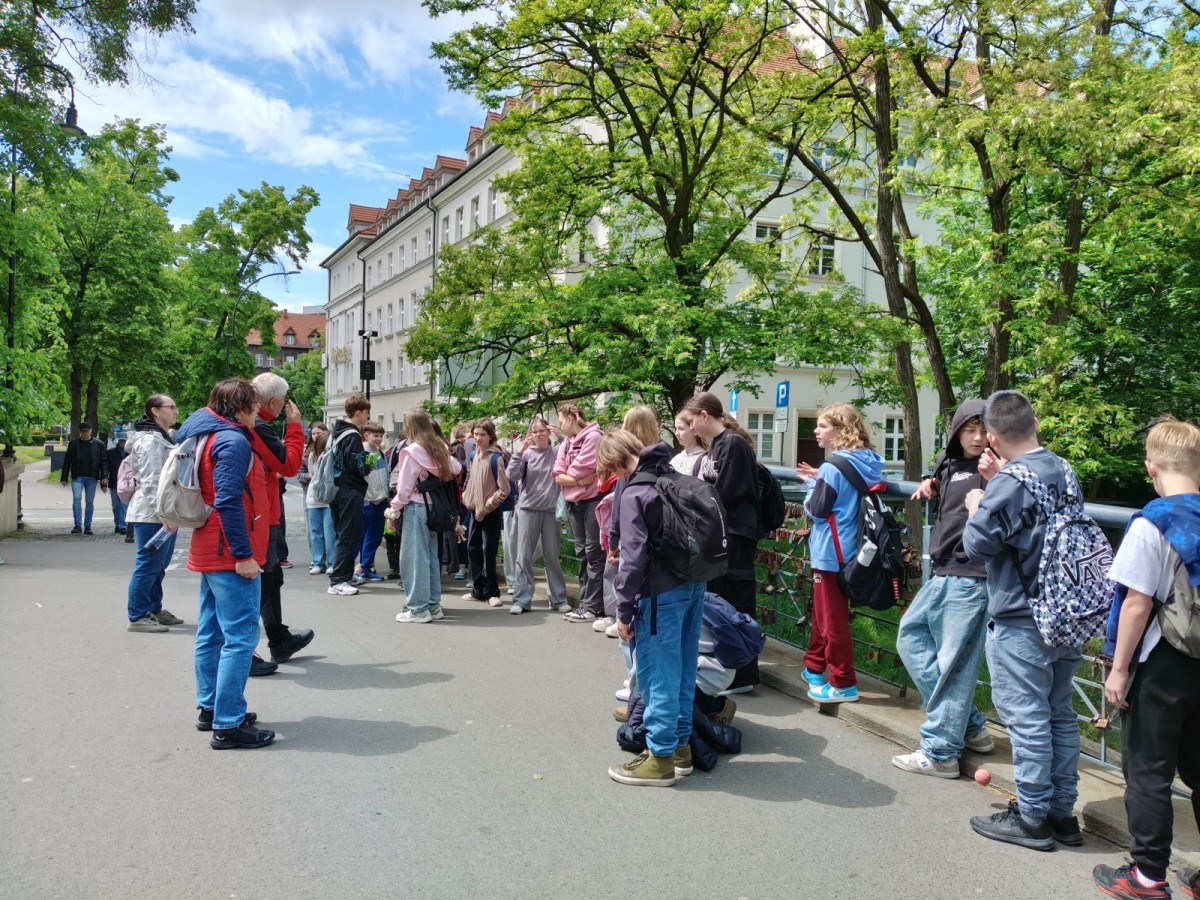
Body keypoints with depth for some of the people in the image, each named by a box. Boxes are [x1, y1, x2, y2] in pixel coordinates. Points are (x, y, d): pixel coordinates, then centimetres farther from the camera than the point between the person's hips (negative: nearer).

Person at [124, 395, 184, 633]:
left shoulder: (163, 438, 20)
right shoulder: (150, 439, -13)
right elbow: (152, 481, -20)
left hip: (164, 514, 10)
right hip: (151, 514, -10)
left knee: (159, 564, 15)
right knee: (148, 565, -5)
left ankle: (154, 610, 24)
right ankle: (137, 616, 3)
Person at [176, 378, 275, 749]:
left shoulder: (211, 435, 14)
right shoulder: (233, 441, -17)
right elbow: (228, 502, -24)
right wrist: (243, 554, -22)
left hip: (210, 553, 11)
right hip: (231, 555, -11)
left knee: (212, 633, 17)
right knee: (240, 637, -7)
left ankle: (210, 708, 27)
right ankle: (228, 725, -5)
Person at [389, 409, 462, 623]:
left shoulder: (412, 451, -12)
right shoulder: (439, 447, 7)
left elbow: (404, 487, -12)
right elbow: (456, 469, 15)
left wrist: (394, 509, -2)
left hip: (416, 508, -7)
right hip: (434, 507, 7)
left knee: (414, 558, -3)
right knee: (431, 557, 13)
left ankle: (418, 609, -2)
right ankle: (433, 605, 17)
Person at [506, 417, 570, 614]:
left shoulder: (557, 453, 4)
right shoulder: (526, 454, 1)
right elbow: (511, 476, -9)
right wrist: (521, 450, -15)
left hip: (551, 510, 0)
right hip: (528, 509, 0)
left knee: (552, 557, 8)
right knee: (524, 556, 1)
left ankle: (559, 599, 16)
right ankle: (521, 600, 6)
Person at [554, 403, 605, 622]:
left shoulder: (593, 437, -9)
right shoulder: (565, 444, 14)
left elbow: (584, 471, -17)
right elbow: (558, 477, 3)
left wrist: (569, 475, -2)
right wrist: (579, 480, -11)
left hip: (592, 501, -8)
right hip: (574, 503, 8)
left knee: (594, 553, -6)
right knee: (582, 553, 11)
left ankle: (593, 606, -4)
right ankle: (585, 602, 17)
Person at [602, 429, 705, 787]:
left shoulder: (634, 493, -13)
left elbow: (634, 556, -18)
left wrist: (624, 609, -12)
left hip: (661, 593, -8)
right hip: (693, 585, 8)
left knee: (657, 674, 1)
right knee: (682, 670, 15)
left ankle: (661, 758, 8)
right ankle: (680, 746, 26)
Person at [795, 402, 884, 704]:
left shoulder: (833, 468, -20)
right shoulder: (863, 466, 6)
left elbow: (817, 508, -17)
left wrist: (812, 483, -1)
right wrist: (819, 480, 7)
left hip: (831, 552, -9)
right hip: (845, 550, 9)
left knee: (832, 619, 0)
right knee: (823, 611, 21)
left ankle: (843, 684, 7)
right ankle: (815, 667, 34)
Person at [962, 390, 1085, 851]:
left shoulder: (1010, 482, -18)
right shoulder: (1065, 472, 6)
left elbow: (978, 544, -15)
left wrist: (976, 507, 3)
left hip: (1021, 622, -8)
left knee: (1027, 719, 1)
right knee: (1060, 714, 15)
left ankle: (1031, 818, 11)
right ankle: (1062, 811, 26)